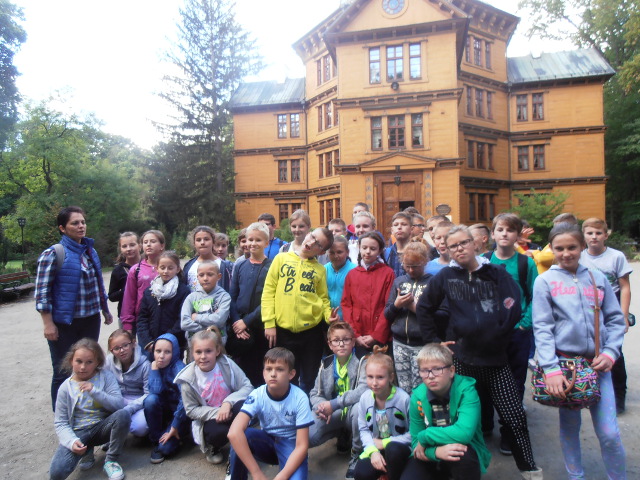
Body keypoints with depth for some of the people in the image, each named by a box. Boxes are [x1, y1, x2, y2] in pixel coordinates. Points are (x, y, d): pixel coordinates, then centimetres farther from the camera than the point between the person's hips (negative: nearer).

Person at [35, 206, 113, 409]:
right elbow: (42, 291, -13)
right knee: (63, 373, 4)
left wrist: (105, 310, 20)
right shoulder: (53, 254, -11)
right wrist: (48, 323, -17)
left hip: (91, 321, 6)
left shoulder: (90, 251, 10)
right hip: (64, 323, -6)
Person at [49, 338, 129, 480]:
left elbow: (119, 404, -15)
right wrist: (72, 441, -21)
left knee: (123, 414, -32)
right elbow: (61, 422, -2)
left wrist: (95, 391, -26)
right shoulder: (66, 387, -3)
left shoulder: (105, 376, -6)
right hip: (79, 432, 0)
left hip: (103, 427, 0)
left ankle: (111, 460, -10)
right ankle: (87, 451, 10)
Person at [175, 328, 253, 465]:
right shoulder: (188, 378, -13)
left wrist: (228, 402, -32)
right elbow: (191, 410, -8)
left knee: (243, 404, -33)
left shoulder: (227, 364, -14)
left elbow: (247, 387, -15)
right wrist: (216, 412, -24)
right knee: (218, 432, -34)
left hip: (229, 411, 1)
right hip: (208, 420, 0)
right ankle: (212, 447, 7)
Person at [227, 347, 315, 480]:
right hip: (267, 442, 2)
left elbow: (302, 446, -20)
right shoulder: (257, 395, -21)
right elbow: (234, 432, -35)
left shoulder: (300, 398, -22)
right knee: (242, 435, -29)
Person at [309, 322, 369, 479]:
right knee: (307, 437, -20)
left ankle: (357, 453, -10)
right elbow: (315, 393, 4)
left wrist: (334, 404, -29)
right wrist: (321, 408, -19)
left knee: (359, 407, -39)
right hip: (333, 414, 4)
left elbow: (364, 390, -29)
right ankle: (342, 433, 14)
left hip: (352, 411, -4)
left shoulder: (362, 362, -13)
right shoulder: (326, 363, 2)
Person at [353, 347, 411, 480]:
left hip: (399, 448, -3)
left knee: (393, 449, -36)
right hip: (375, 447, 3)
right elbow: (364, 429, -1)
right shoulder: (365, 398, -8)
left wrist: (385, 443, -15)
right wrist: (373, 451, -18)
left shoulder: (403, 398, -20)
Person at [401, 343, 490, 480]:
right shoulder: (417, 397, -12)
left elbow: (464, 433, -34)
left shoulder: (466, 390, -21)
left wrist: (424, 436, -25)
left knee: (462, 454, -36)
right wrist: (436, 451, -31)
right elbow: (416, 442, -9)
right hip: (432, 457, 3)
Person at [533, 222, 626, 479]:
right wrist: (550, 369, -14)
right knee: (569, 426, 12)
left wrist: (610, 352, -4)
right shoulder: (545, 281, -2)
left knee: (609, 433, 1)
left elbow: (616, 319, 10)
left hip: (597, 363, 2)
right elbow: (542, 328, -7)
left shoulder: (598, 278, 6)